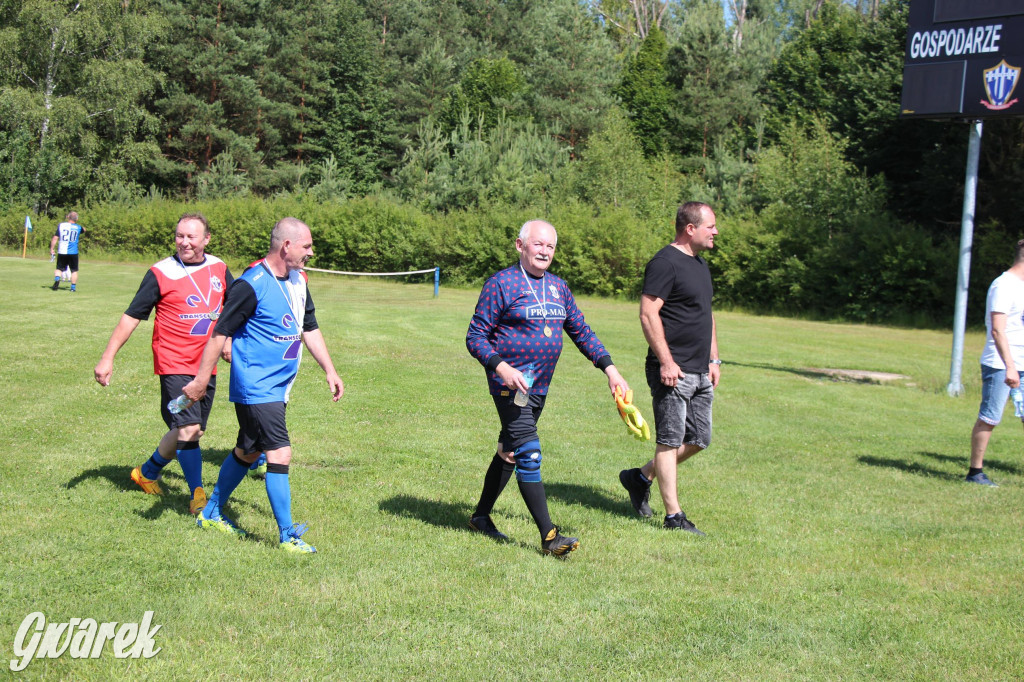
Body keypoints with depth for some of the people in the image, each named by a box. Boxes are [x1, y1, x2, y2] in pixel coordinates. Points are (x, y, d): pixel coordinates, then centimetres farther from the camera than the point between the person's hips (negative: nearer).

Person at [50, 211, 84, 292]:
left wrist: (52, 249, 3)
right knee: (74, 270, 11)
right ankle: (73, 287, 9)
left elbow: (55, 238, -3)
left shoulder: (61, 225, -1)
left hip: (62, 252, 0)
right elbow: (84, 230, 26)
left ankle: (57, 279, -14)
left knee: (59, 268, 12)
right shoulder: (78, 227, 1)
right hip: (73, 252, 0)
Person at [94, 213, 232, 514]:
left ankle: (147, 472, 34)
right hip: (174, 364, -5)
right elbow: (131, 316, -5)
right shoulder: (160, 273, -8)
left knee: (189, 432, 13)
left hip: (206, 365, 5)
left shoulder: (218, 268, 4)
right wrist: (108, 357, -8)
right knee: (188, 428, -17)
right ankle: (197, 494, -9)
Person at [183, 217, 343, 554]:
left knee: (248, 452, 19)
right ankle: (288, 536, -6)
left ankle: (211, 513, 35)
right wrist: (201, 380, -11)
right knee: (280, 454, -12)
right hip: (255, 387, -9)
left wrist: (330, 371, 16)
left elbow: (310, 329, 20)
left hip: (277, 388, 9)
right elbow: (220, 333, -14)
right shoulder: (251, 285, -18)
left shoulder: (298, 281, 9)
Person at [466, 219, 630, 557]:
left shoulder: (558, 287, 13)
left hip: (539, 388, 7)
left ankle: (481, 517, 30)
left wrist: (610, 369, 10)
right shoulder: (502, 284, -7)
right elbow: (475, 336, -8)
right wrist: (501, 367, -22)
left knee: (510, 452, 15)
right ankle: (548, 536, -16)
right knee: (529, 454, -14)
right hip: (510, 384, -7)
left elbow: (581, 332, 20)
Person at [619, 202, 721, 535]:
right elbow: (648, 314, -18)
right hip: (673, 370, -9)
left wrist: (713, 359, 21)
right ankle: (674, 516, -1)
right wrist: (666, 361, -21)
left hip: (700, 373, 9)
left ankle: (641, 477, 27)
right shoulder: (665, 263, -12)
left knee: (698, 440, 11)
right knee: (670, 441, -4)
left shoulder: (700, 264, 18)